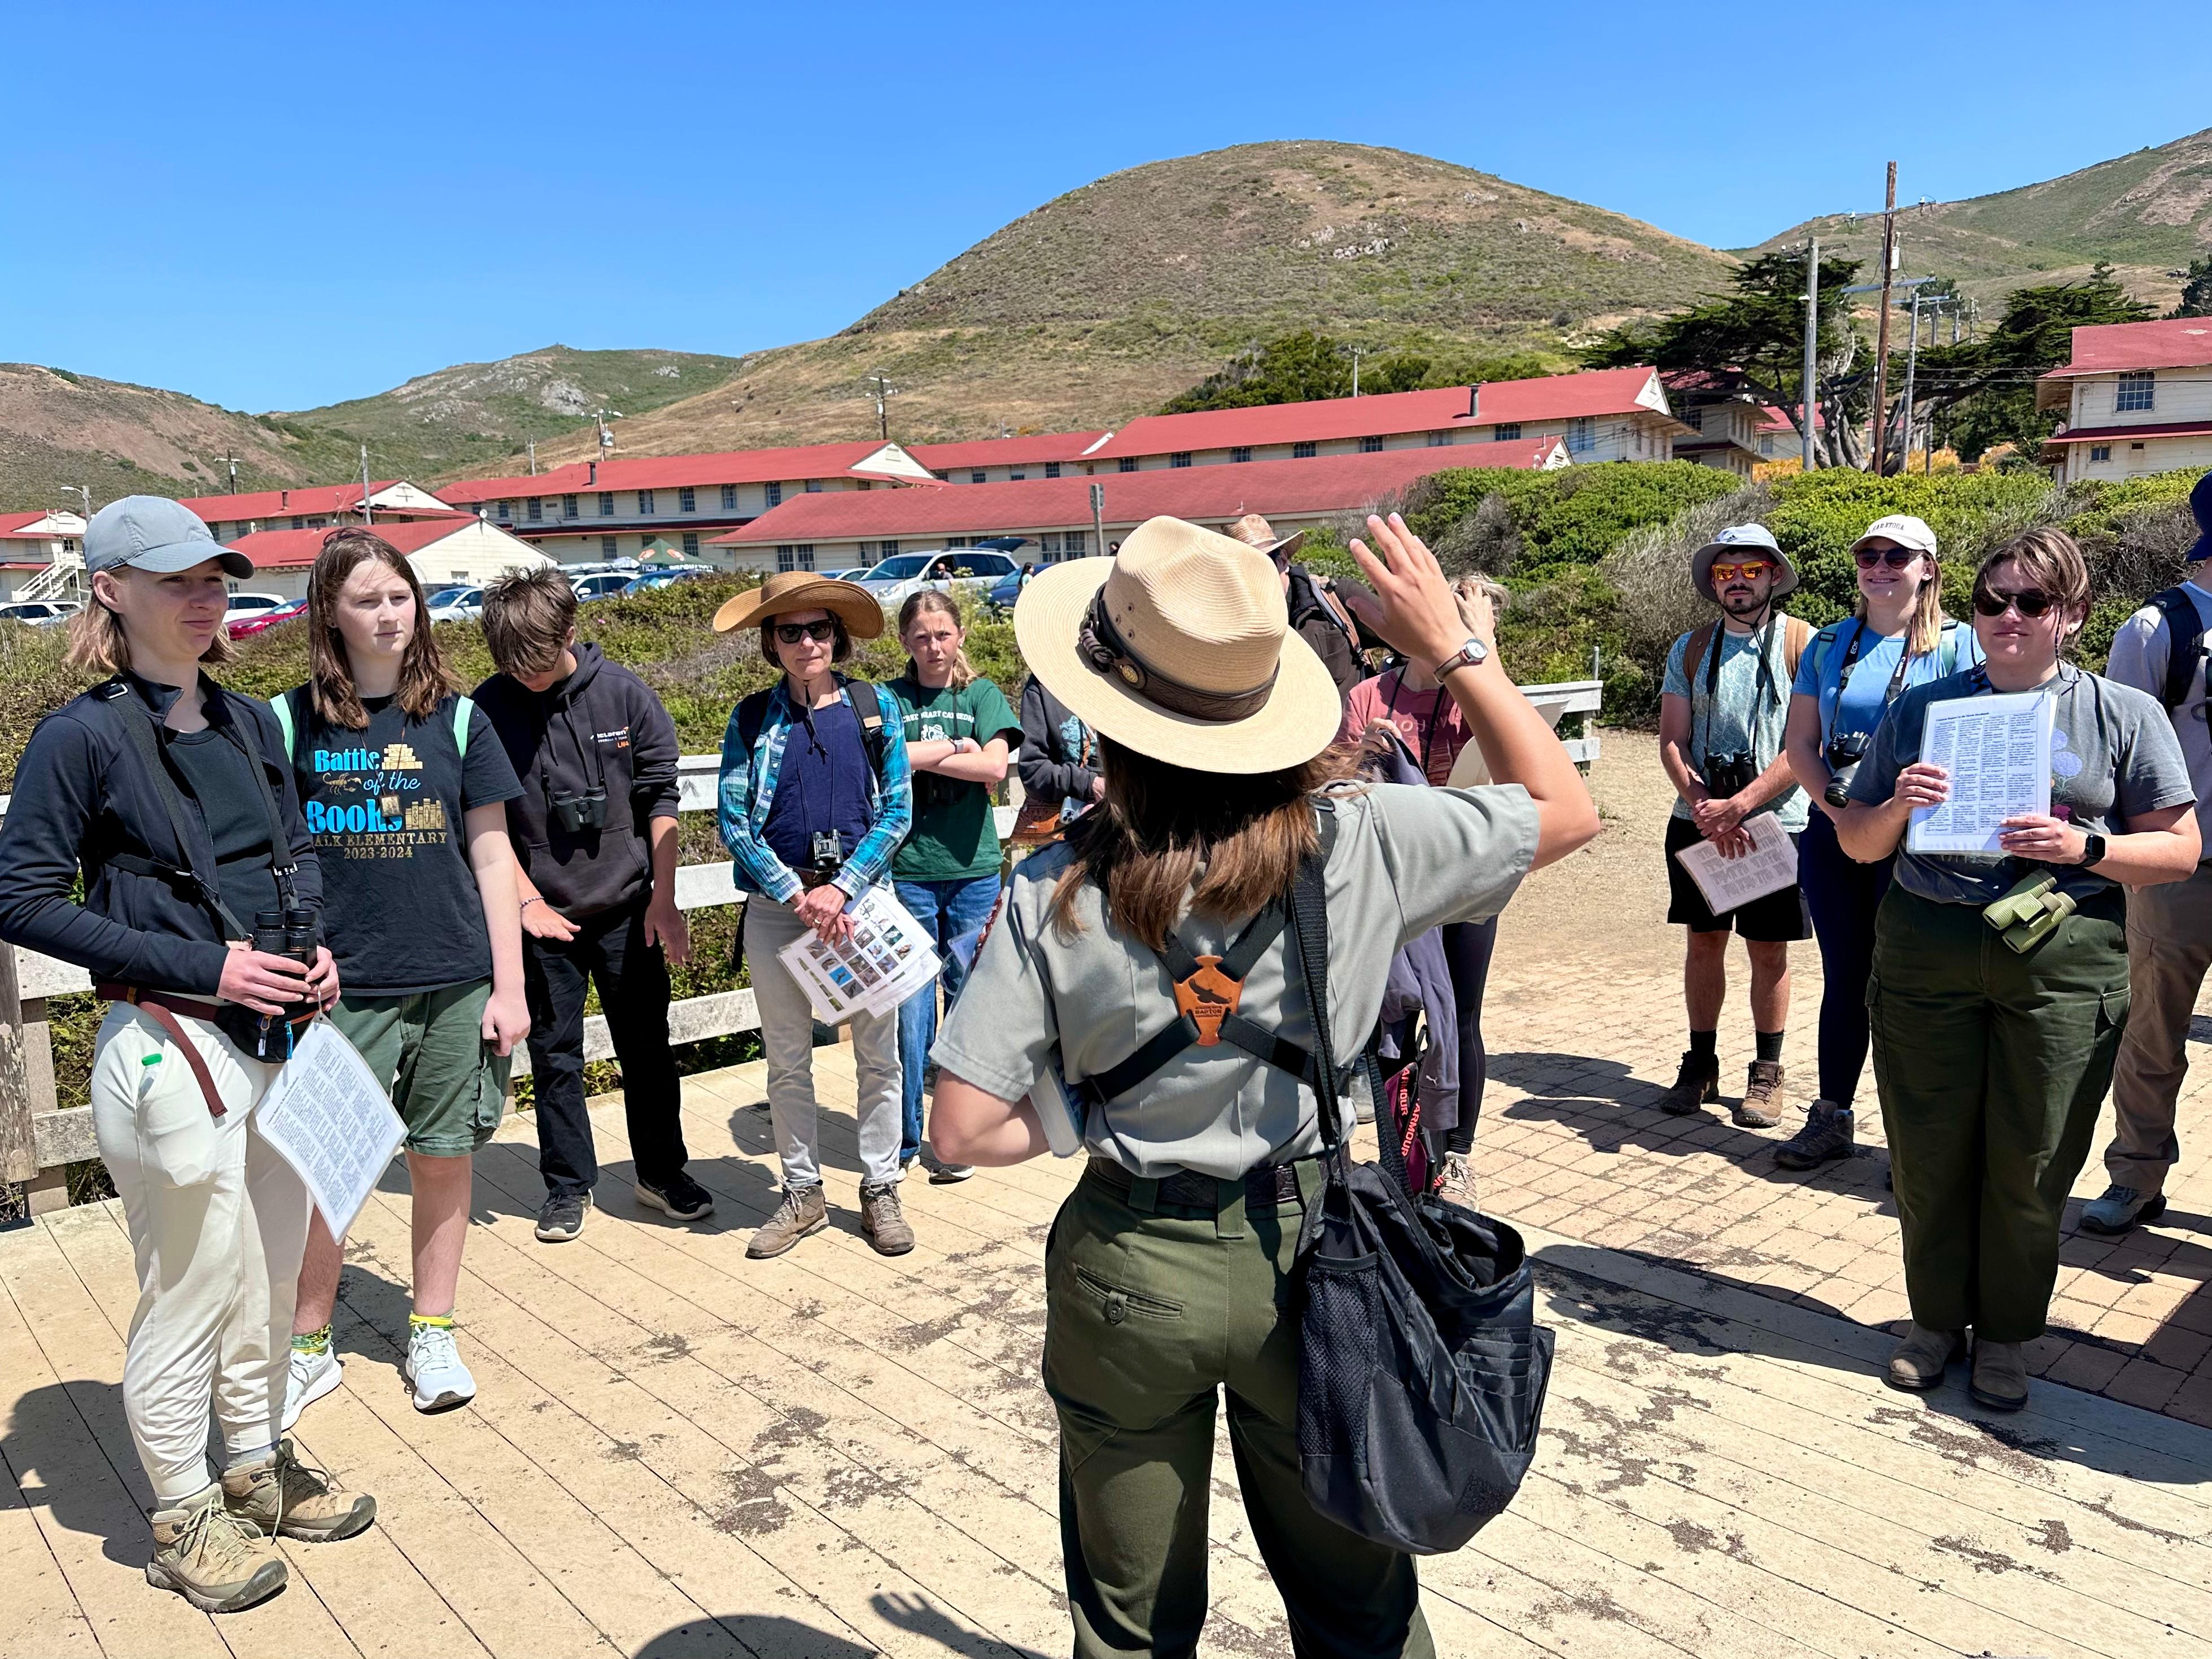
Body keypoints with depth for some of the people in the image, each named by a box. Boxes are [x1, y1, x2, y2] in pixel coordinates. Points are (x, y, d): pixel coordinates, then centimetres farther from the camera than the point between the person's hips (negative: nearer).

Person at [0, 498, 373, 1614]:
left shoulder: (247, 722, 8)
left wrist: (314, 944, 1)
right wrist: (200, 966, -17)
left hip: (283, 1039, 6)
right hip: (172, 1051, -6)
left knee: (270, 1280, 19)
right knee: (190, 1296, 7)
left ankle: (258, 1470, 39)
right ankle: (184, 1520, 27)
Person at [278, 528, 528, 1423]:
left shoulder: (456, 719, 4)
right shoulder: (291, 723, 2)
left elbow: (491, 859, 4)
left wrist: (509, 985, 1)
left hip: (454, 983, 1)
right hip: (341, 989, -1)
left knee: (444, 1161, 9)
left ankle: (431, 1333, 26)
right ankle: (308, 1343, 23)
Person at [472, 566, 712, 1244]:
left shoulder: (624, 694, -7)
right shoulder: (487, 709, -8)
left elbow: (660, 800, -3)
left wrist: (664, 900, -4)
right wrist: (528, 900, -10)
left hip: (628, 909, 0)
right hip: (544, 915, 0)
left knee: (646, 1046, 10)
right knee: (555, 1054, 9)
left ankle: (661, 1170, 27)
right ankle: (568, 1184, 25)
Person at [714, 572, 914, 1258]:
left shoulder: (876, 707, 2)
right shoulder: (752, 718, 3)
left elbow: (897, 810, -1)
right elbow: (732, 820, -1)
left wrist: (841, 888, -11)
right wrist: (796, 895, -11)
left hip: (861, 893, 0)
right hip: (776, 904, 1)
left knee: (878, 1053, 5)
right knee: (786, 1059, 9)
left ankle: (880, 1189, 20)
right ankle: (802, 1192, 24)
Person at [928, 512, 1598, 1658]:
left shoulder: (1056, 891, -16)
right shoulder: (1357, 840, -15)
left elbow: (965, 1130, -16)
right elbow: (1567, 810, 0)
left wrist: (1086, 1120, 3)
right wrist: (1456, 649, 2)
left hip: (1129, 1269, 0)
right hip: (1307, 1254, 1)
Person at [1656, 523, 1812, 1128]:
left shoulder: (1803, 644, -4)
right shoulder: (1691, 648, 6)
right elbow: (1671, 742, 1)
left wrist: (1737, 806, -19)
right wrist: (1705, 809, -14)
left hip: (1776, 822, -3)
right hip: (1697, 822, 3)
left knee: (1769, 950, 6)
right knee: (1703, 942, 9)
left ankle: (1767, 1072, 19)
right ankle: (1700, 1064, 21)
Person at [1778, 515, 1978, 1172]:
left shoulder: (1957, 645, -1)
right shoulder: (1829, 645, 10)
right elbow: (1801, 744, 9)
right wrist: (1826, 796, -9)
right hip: (1833, 832, 4)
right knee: (1844, 975, 12)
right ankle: (1832, 1118, 23)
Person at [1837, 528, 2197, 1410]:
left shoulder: (2124, 715, 5)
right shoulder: (1921, 707, 9)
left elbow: (2180, 850, 4)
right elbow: (1856, 842, 11)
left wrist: (2083, 848, -14)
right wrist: (1896, 805, -11)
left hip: (2064, 964, -1)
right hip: (1926, 955, 1)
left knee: (2031, 1165, 7)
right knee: (1929, 1154, 7)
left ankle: (2007, 1331, 27)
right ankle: (1936, 1317, 27)